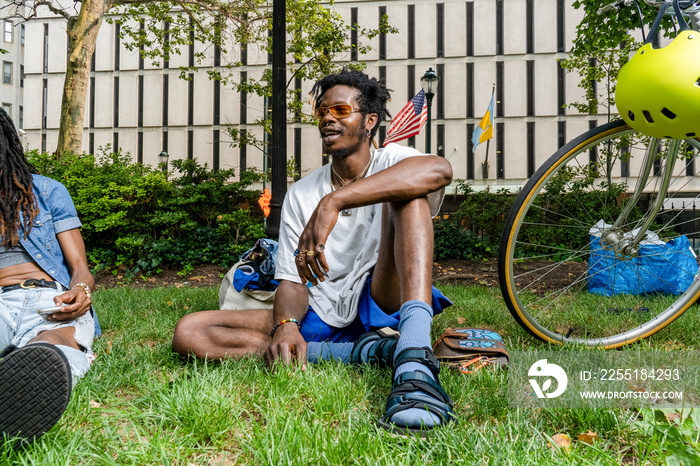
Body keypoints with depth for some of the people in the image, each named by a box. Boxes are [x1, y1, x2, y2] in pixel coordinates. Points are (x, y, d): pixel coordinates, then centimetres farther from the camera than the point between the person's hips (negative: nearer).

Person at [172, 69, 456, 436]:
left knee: (408, 194, -24)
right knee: (189, 333, -13)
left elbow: (439, 170, -27)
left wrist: (333, 201, -35)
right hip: (323, 316, 4)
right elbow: (293, 281, 4)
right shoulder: (300, 194, 11)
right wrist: (286, 325, -21)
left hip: (382, 304, -3)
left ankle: (415, 363, -43)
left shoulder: (392, 162, 1)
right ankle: (364, 351, -22)